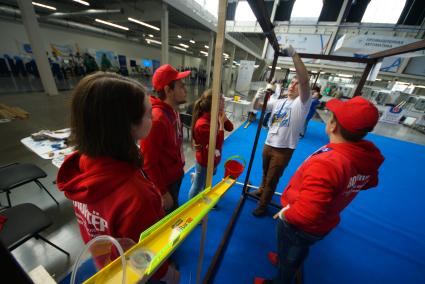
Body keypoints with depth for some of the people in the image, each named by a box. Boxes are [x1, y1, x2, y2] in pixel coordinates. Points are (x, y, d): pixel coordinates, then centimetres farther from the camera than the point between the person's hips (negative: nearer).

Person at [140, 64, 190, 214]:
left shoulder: (173, 110, -1)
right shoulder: (156, 119, -30)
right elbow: (149, 163, -25)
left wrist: (179, 168, 13)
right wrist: (163, 193, -17)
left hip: (176, 175, 8)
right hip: (165, 182, -7)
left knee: (174, 211, 31)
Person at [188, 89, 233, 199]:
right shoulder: (202, 124, -32)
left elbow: (230, 128, 3)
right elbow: (218, 144, -31)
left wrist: (223, 117, -14)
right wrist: (221, 124, -27)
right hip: (205, 162, -8)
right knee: (198, 187, 17)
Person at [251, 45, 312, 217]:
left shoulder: (302, 103, -10)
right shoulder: (279, 102, 7)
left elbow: (305, 80, -27)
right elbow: (257, 107, 9)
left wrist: (294, 54, -30)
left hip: (283, 149, -5)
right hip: (268, 145, 6)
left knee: (272, 180, 9)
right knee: (265, 173, 27)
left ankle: (262, 206, 30)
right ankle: (262, 190, 54)